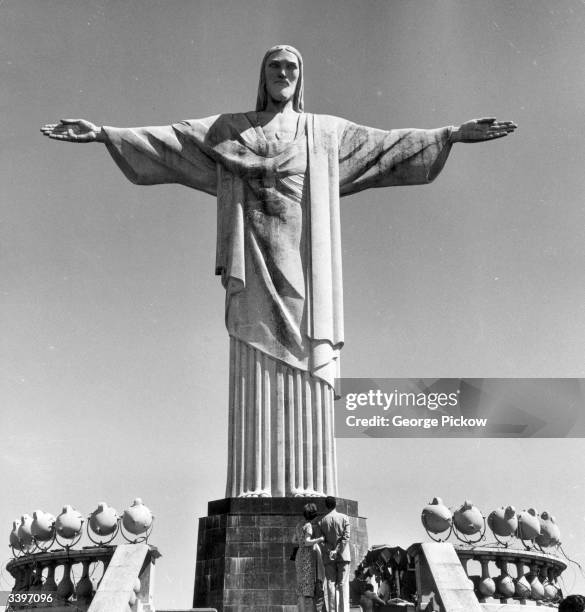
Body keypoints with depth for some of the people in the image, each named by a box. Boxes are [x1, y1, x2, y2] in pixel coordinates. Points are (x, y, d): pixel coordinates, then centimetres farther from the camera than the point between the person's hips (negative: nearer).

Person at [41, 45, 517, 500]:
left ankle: (307, 487, -9)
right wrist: (102, 132, 6)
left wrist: (454, 133, 12)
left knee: (304, 366, -8)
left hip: (303, 259, 1)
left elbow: (387, 143, 18)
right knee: (257, 368, -10)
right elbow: (168, 140, 13)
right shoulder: (231, 128, 19)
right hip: (256, 258, 0)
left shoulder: (326, 131, 21)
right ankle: (255, 488, -12)